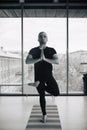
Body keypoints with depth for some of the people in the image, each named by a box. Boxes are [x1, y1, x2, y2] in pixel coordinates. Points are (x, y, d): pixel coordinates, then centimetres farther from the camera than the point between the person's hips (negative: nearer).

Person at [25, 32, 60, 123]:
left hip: (48, 75, 1)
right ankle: (44, 115, 24)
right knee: (42, 95, 8)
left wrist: (45, 59, -23)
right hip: (38, 76, 0)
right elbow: (27, 61, -12)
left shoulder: (51, 50, 1)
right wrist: (39, 59, -24)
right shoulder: (33, 50, 1)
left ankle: (38, 84, 3)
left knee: (56, 93, -14)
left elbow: (57, 61, -12)